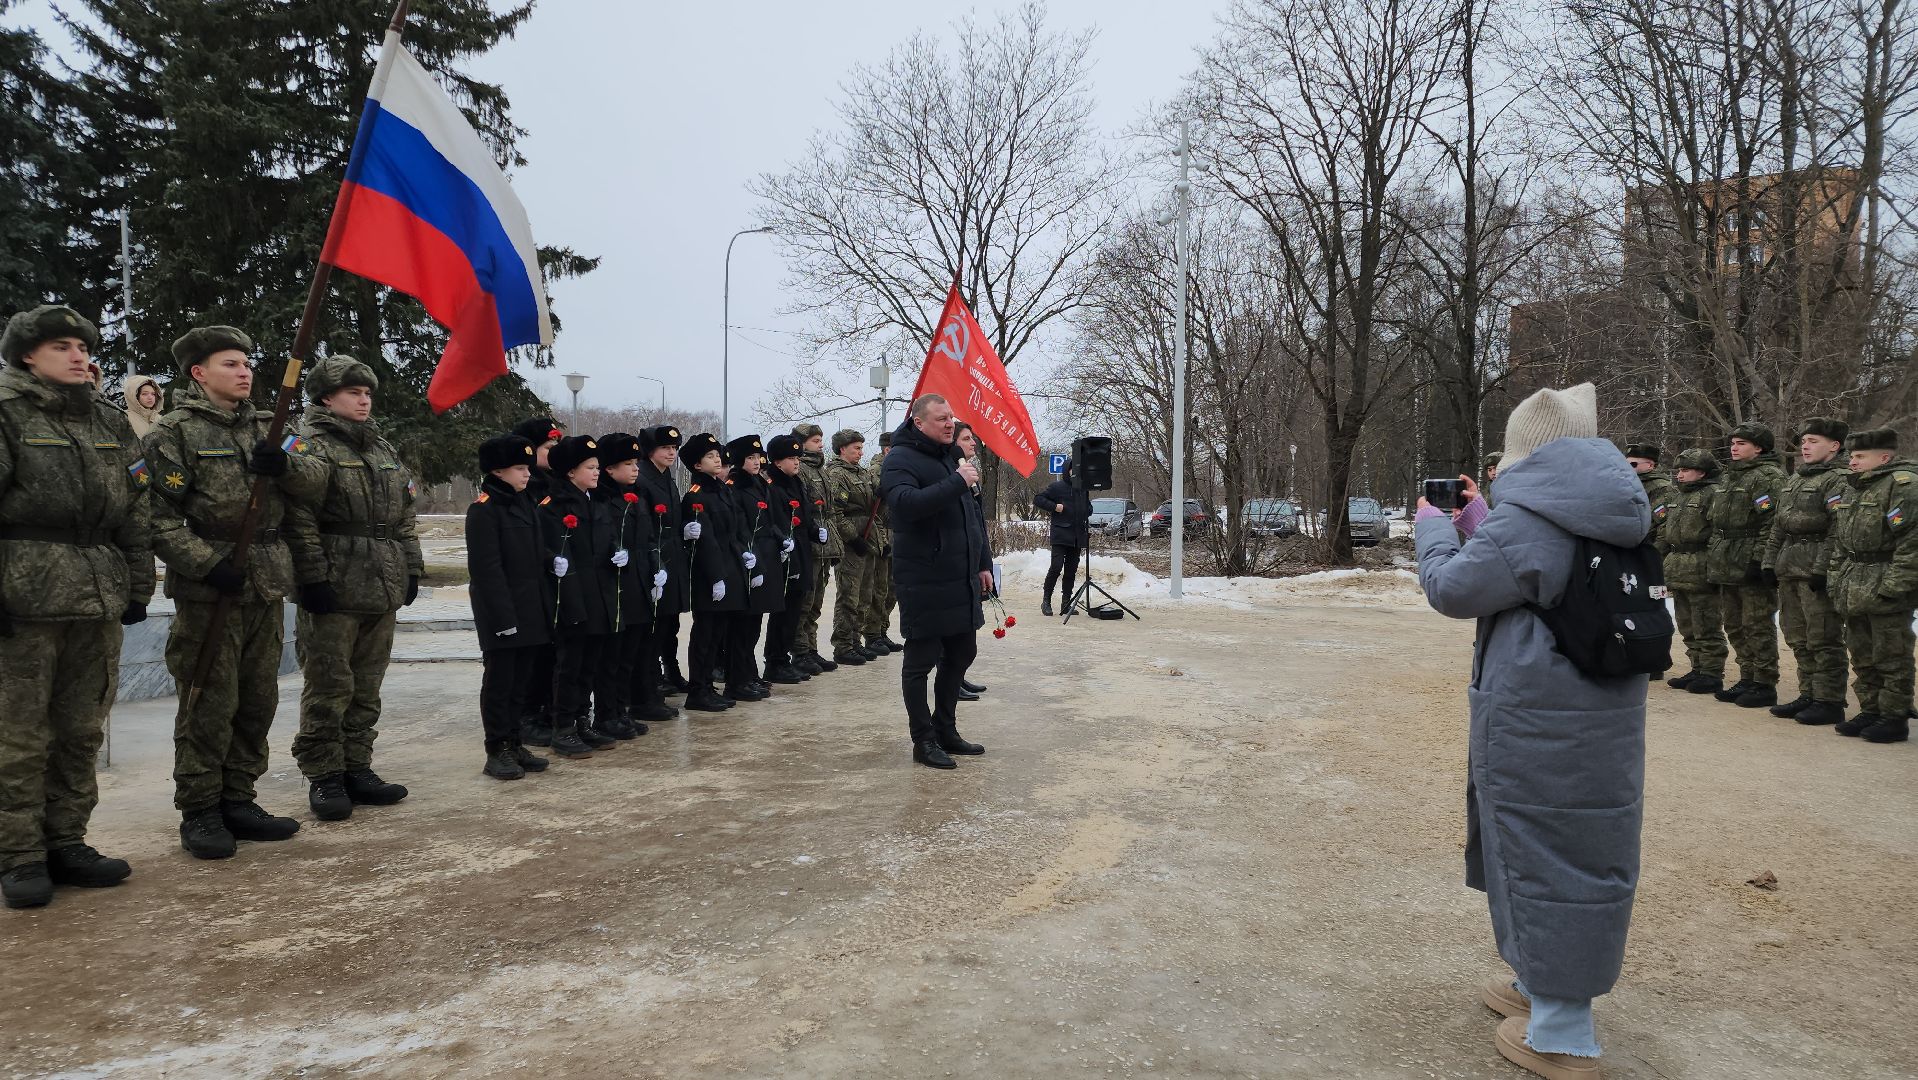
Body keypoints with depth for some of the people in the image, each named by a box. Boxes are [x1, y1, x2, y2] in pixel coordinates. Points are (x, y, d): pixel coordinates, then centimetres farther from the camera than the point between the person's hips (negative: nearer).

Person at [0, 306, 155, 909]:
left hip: (99, 601, 6)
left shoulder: (109, 425, 17)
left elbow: (135, 514, 19)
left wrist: (138, 587, 13)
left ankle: (67, 842, 19)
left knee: (82, 730, 10)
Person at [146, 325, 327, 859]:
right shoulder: (175, 432, -3)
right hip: (209, 588, -6)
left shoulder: (266, 428, 16)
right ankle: (199, 812, 9)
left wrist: (284, 463, -15)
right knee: (210, 703, -2)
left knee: (258, 700, 11)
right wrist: (207, 564, -19)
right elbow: (157, 514, -11)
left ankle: (237, 800, 23)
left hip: (268, 585, 6)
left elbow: (317, 478, 6)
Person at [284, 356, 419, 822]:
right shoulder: (309, 446, -6)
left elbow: (404, 515, 21)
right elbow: (299, 519, -14)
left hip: (383, 591, 7)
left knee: (367, 688, 12)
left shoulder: (383, 449, 18)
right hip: (334, 592, -7)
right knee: (329, 688, -1)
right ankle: (324, 777, 8)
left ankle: (357, 768, 22)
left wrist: (410, 568, 14)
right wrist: (313, 577, -18)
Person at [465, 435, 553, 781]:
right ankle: (497, 751, 9)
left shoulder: (523, 502, 13)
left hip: (530, 610, 8)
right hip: (501, 612, -8)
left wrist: (544, 606, 13)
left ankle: (515, 743, 22)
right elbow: (487, 569, -17)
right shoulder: (483, 509, -12)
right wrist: (504, 617, -21)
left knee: (521, 680, 13)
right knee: (499, 681, 1)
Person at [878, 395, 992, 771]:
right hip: (924, 584, -8)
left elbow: (972, 515, 23)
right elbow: (906, 503, -30)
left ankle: (946, 730, 28)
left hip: (962, 581, 9)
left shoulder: (951, 456, 16)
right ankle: (923, 741, 12)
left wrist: (983, 564, 20)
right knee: (920, 662, 2)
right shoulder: (901, 459, -10)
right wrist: (957, 481, -28)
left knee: (961, 655, 15)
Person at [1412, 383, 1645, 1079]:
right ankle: (1541, 987, 37)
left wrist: (1433, 525, 7)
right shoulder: (1613, 519, 7)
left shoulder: (1526, 520, -20)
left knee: (1541, 861, 2)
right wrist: (1474, 520, 20)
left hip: (1537, 730, -9)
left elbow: (1451, 588, -9)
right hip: (1606, 726, 9)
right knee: (1582, 854, 19)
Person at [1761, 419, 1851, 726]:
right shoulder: (1792, 481, 19)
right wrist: (1770, 561, 15)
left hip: (1816, 572, -9)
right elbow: (1778, 526, 22)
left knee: (1823, 640, -3)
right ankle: (1809, 695, 23)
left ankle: (1830, 702, 4)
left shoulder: (1838, 481, -9)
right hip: (1788, 571, 9)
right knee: (1799, 639, 14)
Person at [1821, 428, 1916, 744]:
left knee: (1891, 658, -1)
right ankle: (1870, 711, 25)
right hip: (1853, 592, 9)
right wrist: (1833, 578, 16)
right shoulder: (1855, 489, 17)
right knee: (1863, 657, 15)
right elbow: (1838, 540, 22)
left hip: (1884, 591, -9)